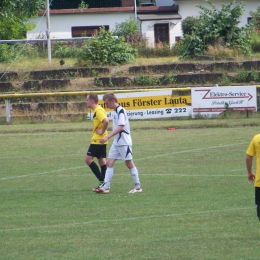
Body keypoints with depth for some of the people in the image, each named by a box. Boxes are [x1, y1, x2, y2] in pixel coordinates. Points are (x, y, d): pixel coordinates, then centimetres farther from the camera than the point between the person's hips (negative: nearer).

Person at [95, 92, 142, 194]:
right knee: (109, 163, 1)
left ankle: (138, 187, 8)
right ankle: (106, 187, -3)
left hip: (124, 142, -9)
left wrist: (107, 137, -26)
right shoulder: (116, 111, 13)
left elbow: (120, 127, -24)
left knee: (129, 163, -1)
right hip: (116, 143, 9)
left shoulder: (120, 111, -15)